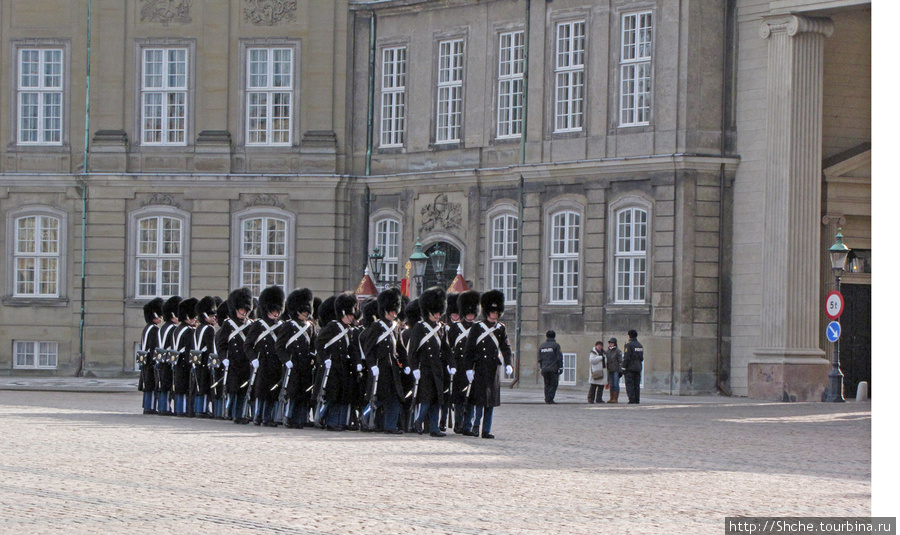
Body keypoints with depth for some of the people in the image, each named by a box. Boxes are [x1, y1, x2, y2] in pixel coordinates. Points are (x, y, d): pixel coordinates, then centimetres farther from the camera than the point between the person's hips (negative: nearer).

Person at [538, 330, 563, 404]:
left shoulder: (542, 346, 12)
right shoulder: (556, 345, -4)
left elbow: (539, 359, 14)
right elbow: (559, 358, -7)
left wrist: (541, 368, 21)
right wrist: (560, 367, -2)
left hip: (545, 369, 5)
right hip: (554, 368, -5)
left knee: (547, 384, 11)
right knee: (553, 384, 0)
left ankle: (547, 399, 6)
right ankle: (550, 399, -10)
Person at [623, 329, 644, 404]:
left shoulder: (629, 345, -11)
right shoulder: (640, 346, 13)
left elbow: (627, 358, -17)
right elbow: (641, 358, 16)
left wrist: (624, 365, -8)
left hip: (630, 367, -7)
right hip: (638, 368, 7)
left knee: (629, 384, -5)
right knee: (637, 384, 8)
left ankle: (632, 399, -13)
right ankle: (637, 400, 5)